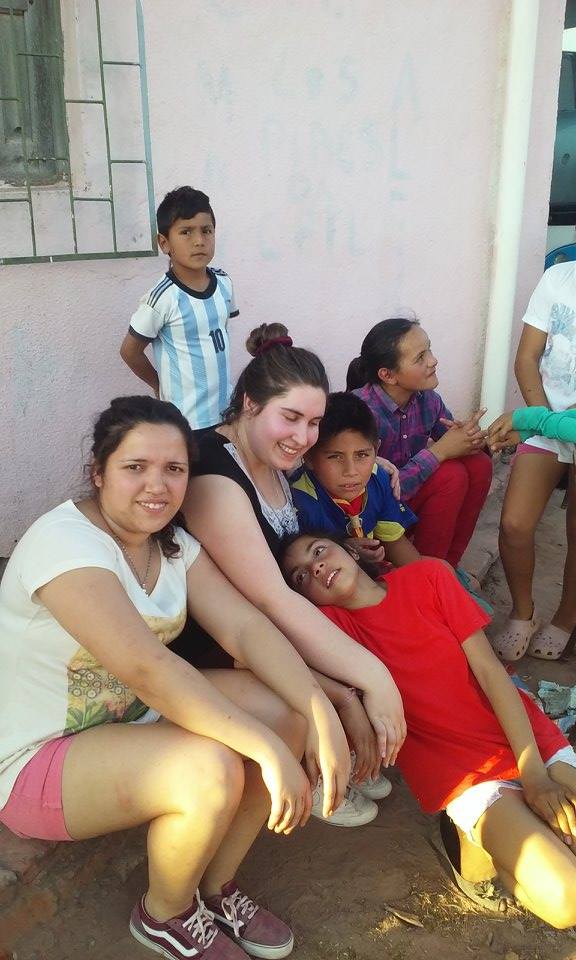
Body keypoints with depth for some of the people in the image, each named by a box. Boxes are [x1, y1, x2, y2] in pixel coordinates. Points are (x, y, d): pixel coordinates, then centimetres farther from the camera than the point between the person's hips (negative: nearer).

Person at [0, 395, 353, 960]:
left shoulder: (174, 546, -1)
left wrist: (321, 714, -25)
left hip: (133, 717, 8)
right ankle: (166, 914, 4)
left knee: (283, 708, -10)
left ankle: (216, 888, 10)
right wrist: (268, 749, -35)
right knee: (212, 769, -30)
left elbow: (244, 627, -11)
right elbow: (147, 666, -34)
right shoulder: (63, 542, -25)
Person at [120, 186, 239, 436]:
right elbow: (130, 351, -7)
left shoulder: (224, 283, 0)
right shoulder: (164, 297, -17)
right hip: (186, 420, -5)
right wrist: (160, 385, 6)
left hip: (227, 409, 6)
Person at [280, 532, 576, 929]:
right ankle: (476, 836, 6)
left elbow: (488, 668, -3)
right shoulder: (329, 622, -4)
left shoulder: (427, 576, 0)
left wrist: (536, 773, -10)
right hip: (467, 773, -2)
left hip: (533, 739, 3)